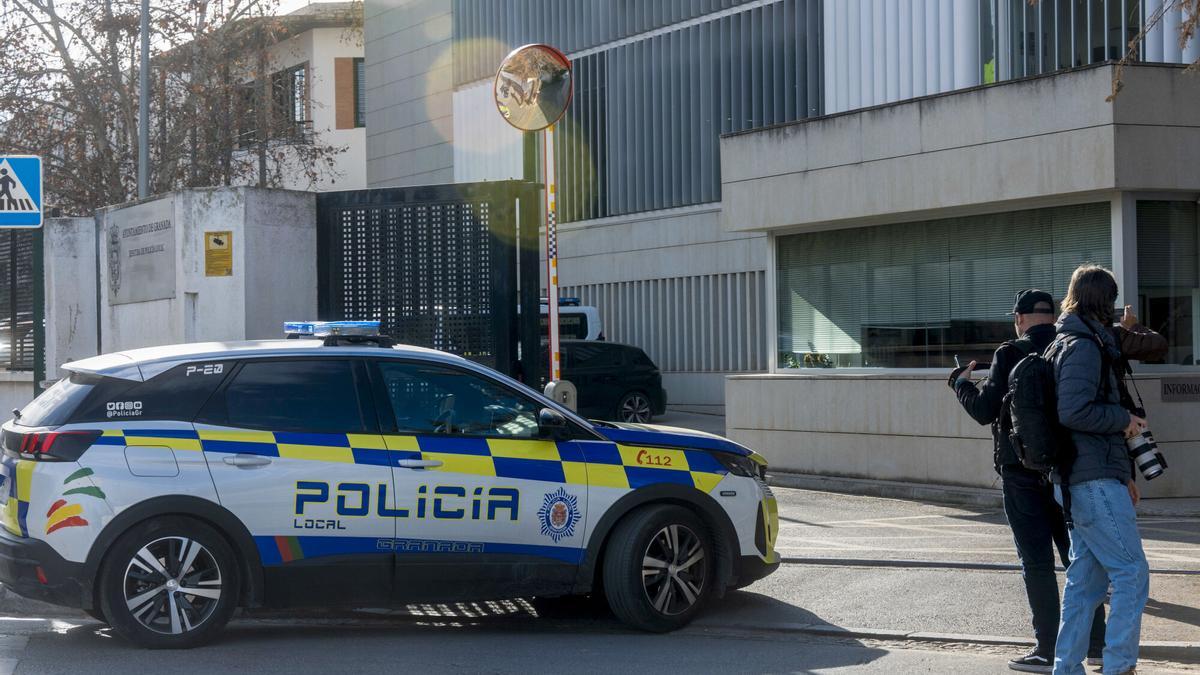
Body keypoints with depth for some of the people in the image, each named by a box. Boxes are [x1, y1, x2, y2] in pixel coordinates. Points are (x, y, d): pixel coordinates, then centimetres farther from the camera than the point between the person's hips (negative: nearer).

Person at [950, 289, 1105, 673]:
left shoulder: (1010, 356, -11)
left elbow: (984, 411, -10)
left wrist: (961, 382, 6)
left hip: (1022, 472, -4)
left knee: (1037, 562, 0)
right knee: (1079, 556, 14)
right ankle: (1096, 642, 18)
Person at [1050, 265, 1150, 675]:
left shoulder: (1068, 344, 19)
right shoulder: (1084, 346, -12)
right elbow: (1074, 411, -24)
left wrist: (1121, 474, 21)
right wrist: (1124, 420, -10)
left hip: (1078, 482, 10)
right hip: (1095, 481, -10)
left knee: (1086, 578, 11)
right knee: (1132, 572, -7)